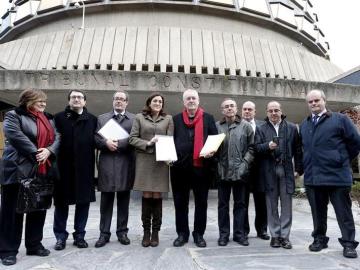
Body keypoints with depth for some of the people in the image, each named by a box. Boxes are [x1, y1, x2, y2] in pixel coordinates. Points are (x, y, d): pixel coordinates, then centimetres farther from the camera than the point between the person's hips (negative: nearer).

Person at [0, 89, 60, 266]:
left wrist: (48, 151, -14)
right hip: (19, 170, -6)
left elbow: (57, 137, 5)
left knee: (39, 209, 13)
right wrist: (36, 154, -18)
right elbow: (16, 136, -18)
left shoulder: (48, 119, 16)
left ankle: (34, 245, 27)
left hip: (44, 171, 6)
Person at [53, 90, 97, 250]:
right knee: (61, 202, 8)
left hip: (85, 168, 1)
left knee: (83, 201, 8)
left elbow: (96, 141, 3)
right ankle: (60, 236, 22)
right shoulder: (59, 118, 4)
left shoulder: (92, 120, 6)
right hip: (64, 167, -1)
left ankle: (79, 235, 23)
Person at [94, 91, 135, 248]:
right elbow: (96, 139, 4)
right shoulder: (102, 118, 13)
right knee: (106, 201, 6)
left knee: (123, 200, 8)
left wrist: (118, 143, -14)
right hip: (107, 164, 1)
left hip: (125, 164, -1)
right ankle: (104, 233, 16)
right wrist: (106, 142, -14)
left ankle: (122, 232, 20)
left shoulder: (134, 119, 7)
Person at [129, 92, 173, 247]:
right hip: (144, 161, 0)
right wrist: (147, 143, -11)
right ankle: (146, 231, 14)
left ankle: (155, 232, 14)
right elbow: (132, 138, 4)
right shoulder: (139, 118, 8)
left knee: (157, 197, 3)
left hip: (161, 161, 1)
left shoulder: (168, 119, 11)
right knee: (146, 196, 2)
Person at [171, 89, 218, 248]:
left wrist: (212, 151, -14)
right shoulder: (176, 119, 11)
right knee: (180, 203, 9)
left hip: (201, 166, -1)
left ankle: (199, 234, 22)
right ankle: (182, 233, 23)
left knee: (201, 203, 8)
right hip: (180, 167, 1)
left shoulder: (208, 118, 6)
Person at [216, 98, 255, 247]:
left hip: (240, 171, 0)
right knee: (223, 204, 9)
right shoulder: (216, 126, 3)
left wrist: (245, 162, -8)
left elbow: (251, 147, 2)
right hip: (222, 171, 1)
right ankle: (223, 234, 20)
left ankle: (239, 233, 20)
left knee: (240, 204, 9)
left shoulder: (246, 126, 3)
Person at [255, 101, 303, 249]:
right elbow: (257, 147, -1)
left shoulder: (291, 128, 8)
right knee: (272, 205, 6)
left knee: (286, 204, 4)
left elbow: (297, 150, 7)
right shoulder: (261, 129, 7)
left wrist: (299, 169, 2)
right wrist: (267, 146, -20)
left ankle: (285, 236, 15)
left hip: (286, 170, 1)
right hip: (269, 171, 0)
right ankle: (275, 235, 16)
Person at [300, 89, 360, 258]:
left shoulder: (340, 119, -1)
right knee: (318, 211, 13)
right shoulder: (304, 125, 14)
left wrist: (343, 160, 4)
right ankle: (319, 239, 26)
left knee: (343, 211, 5)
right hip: (312, 177, 4)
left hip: (337, 175, -4)